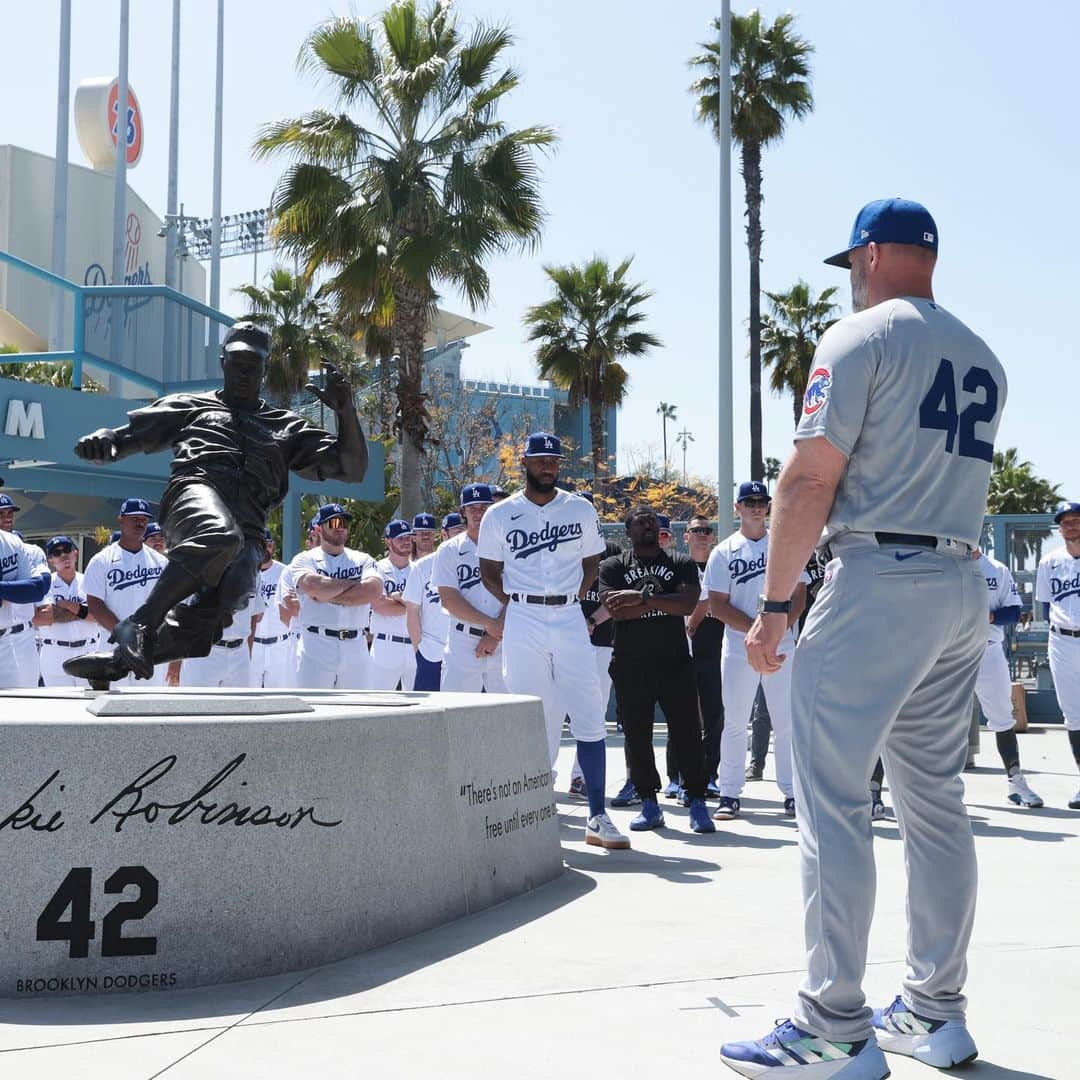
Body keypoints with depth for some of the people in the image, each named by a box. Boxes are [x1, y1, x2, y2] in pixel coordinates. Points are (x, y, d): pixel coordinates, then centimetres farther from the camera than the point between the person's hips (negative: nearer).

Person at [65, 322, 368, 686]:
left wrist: (345, 410, 13)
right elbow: (130, 434, 24)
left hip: (248, 529, 2)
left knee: (218, 605, -31)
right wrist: (103, 436, -1)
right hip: (196, 488, -1)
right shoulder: (190, 406, 33)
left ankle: (118, 660, -23)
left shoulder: (286, 427, 34)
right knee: (220, 535, -41)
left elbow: (353, 468, 28)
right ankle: (140, 624, -35)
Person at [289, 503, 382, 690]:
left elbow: (374, 590, -8)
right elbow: (313, 585, -16)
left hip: (356, 648, 3)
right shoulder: (305, 559, 6)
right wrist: (354, 583, -4)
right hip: (316, 646, -3)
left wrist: (327, 595, -10)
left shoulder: (363, 559, 13)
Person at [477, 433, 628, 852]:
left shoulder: (581, 510, 10)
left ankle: (597, 816, -2)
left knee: (590, 716, -5)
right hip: (523, 624, -1)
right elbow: (489, 572, 11)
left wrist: (570, 599, 4)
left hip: (570, 620, 2)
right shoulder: (500, 515, 5)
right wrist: (519, 606, -1)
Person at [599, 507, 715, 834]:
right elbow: (615, 610, -10)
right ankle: (649, 804, 14)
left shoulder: (681, 563, 8)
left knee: (687, 733, -1)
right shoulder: (613, 567, 7)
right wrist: (661, 600, -10)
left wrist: (641, 599, -16)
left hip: (675, 662, 0)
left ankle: (697, 803, 5)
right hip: (631, 665, 0)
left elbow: (689, 604, -10)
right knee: (637, 736, 4)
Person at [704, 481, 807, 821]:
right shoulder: (724, 552, 6)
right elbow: (718, 605, -1)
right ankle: (729, 794, 8)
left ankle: (792, 793, 9)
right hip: (738, 649, -1)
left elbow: (799, 594, 5)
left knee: (787, 722, 2)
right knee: (734, 723, 2)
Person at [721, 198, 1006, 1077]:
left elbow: (810, 480, -12)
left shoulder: (860, 337, -5)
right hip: (965, 591, 8)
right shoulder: (986, 361, 18)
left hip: (876, 584, -8)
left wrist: (773, 603, -10)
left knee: (833, 801, -6)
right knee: (937, 802, 12)